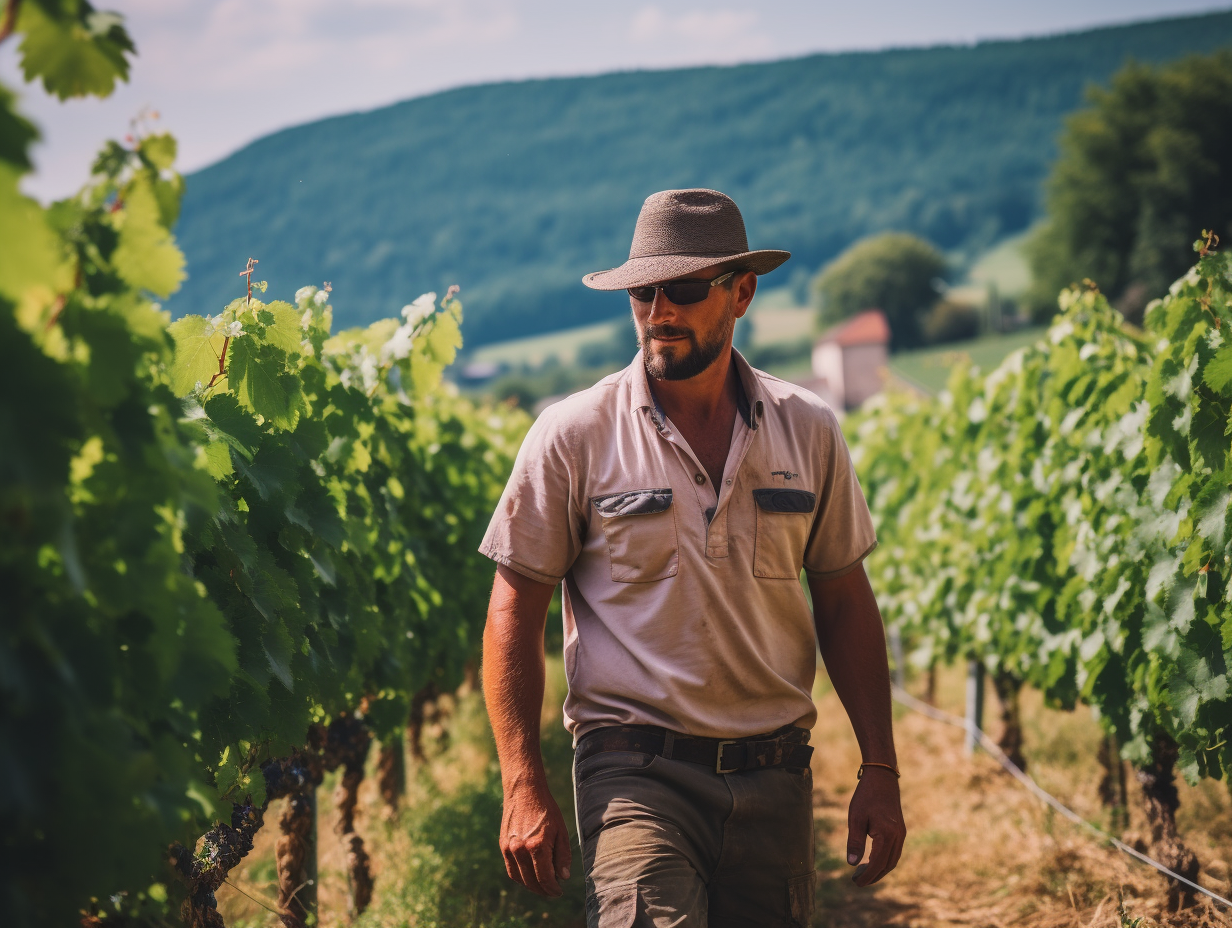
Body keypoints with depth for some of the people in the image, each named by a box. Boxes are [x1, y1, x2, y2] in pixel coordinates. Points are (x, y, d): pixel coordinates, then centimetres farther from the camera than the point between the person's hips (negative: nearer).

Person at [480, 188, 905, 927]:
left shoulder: (808, 431, 5)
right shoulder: (573, 437, -3)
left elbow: (845, 603, 12)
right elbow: (514, 613, 0)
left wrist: (881, 771, 8)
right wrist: (524, 789, -7)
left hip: (774, 777, 4)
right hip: (636, 771, -3)